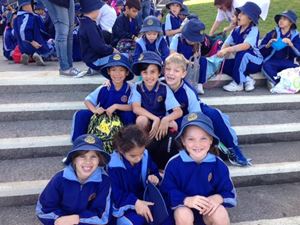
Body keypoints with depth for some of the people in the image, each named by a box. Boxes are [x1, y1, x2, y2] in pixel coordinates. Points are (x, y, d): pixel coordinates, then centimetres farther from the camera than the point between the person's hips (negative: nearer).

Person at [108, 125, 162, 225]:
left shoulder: (145, 156, -5)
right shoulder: (114, 166, -20)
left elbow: (154, 171, 12)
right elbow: (115, 194, -21)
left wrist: (154, 177, -14)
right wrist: (135, 202, -36)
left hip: (145, 199, 5)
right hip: (125, 205, -5)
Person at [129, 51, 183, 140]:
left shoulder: (164, 89, -11)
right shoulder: (137, 87, -10)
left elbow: (178, 112, -17)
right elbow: (136, 108, -24)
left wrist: (165, 119, -37)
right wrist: (155, 119, -33)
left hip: (161, 121, 1)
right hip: (146, 122, 0)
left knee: (173, 124, -29)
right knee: (141, 119, -32)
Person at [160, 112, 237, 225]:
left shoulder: (218, 165, -9)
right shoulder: (174, 163, -15)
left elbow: (230, 193, -2)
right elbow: (166, 192, -11)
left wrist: (218, 198, -26)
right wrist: (186, 200, -30)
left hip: (209, 208, 1)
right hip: (183, 207, -1)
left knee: (220, 214, -30)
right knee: (183, 215, -34)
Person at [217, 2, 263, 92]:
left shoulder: (253, 30, -18)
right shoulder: (236, 30, 2)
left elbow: (246, 46, -34)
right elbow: (226, 44, -1)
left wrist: (227, 50, -41)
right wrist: (221, 54, -23)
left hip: (255, 62, -6)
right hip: (241, 62, 7)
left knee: (242, 53, -36)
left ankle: (238, 83, -21)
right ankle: (247, 79, -10)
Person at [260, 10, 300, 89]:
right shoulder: (272, 33, 11)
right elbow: (261, 50, 5)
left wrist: (291, 45, -20)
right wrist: (268, 45, -15)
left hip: (287, 64, 0)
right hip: (272, 62, 0)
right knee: (266, 66, -35)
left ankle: (275, 81, -21)